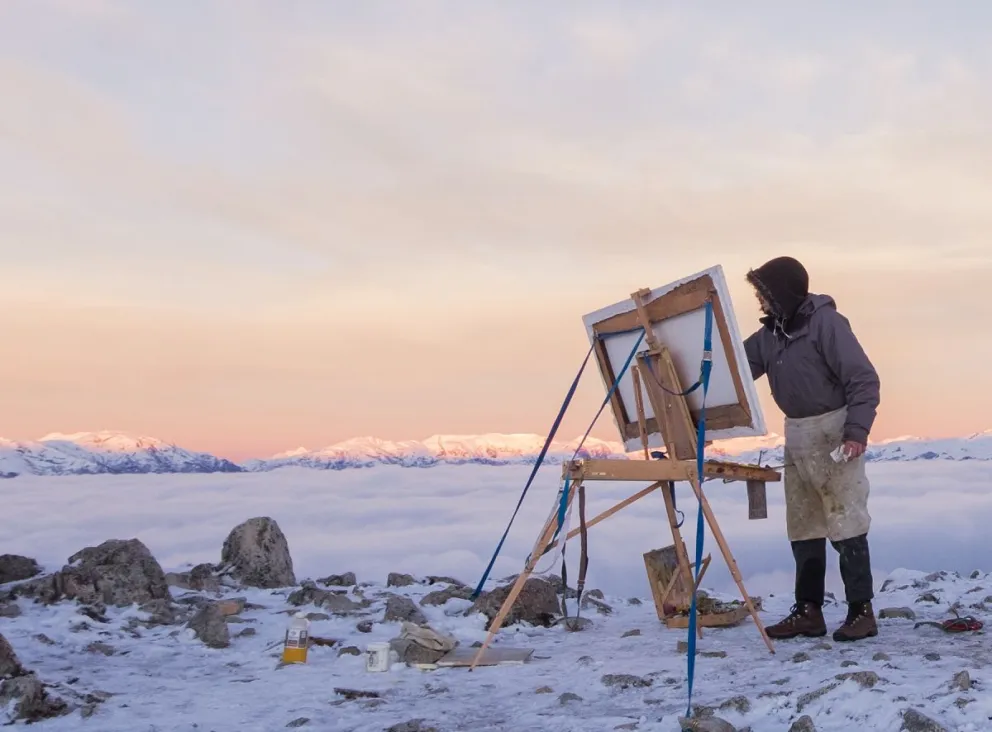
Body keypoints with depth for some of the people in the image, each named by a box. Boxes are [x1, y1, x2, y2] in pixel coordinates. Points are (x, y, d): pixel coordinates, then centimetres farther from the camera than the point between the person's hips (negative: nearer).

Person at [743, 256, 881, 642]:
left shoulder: (826, 322, -15)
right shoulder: (769, 332, 7)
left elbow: (864, 380, -17)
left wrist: (857, 431, -24)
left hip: (834, 432, -8)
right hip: (796, 435, 8)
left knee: (845, 524, -6)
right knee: (803, 527, 10)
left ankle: (862, 611, 3)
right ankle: (808, 611, 18)